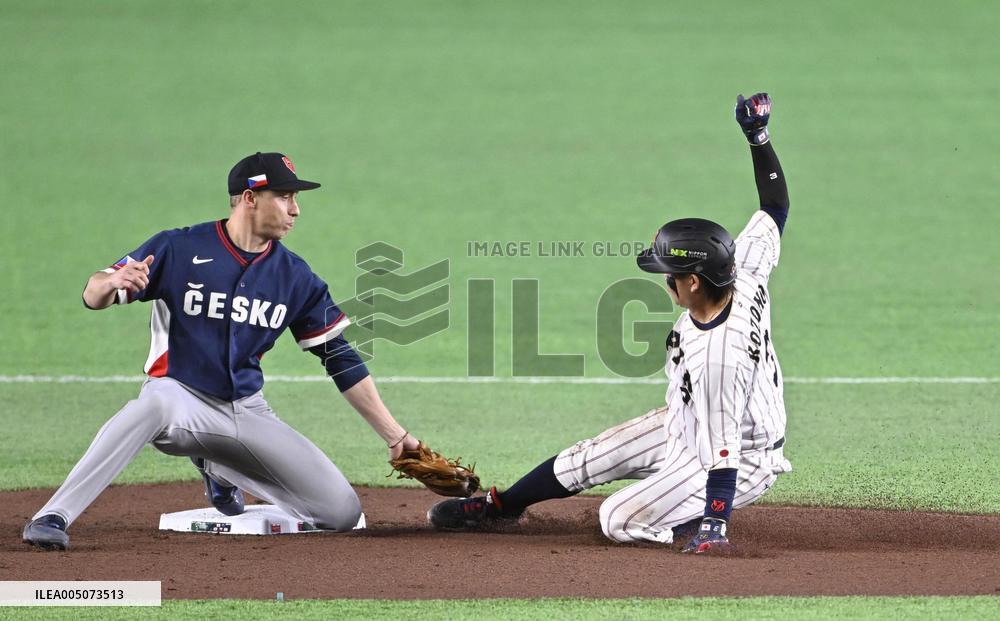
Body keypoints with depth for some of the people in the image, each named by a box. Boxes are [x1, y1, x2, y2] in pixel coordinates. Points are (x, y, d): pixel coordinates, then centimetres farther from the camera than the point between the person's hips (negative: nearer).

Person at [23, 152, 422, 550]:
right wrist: (113, 283, -36)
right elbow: (92, 297, -10)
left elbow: (341, 358, 8)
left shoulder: (295, 277, 3)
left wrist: (394, 435, 5)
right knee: (157, 402, -42)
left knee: (343, 513, -5)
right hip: (181, 397, -5)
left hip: (248, 413, 5)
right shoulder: (178, 249, -9)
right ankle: (52, 518, -40)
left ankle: (221, 470, 21)